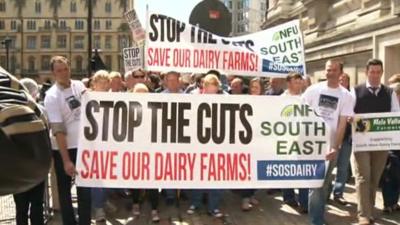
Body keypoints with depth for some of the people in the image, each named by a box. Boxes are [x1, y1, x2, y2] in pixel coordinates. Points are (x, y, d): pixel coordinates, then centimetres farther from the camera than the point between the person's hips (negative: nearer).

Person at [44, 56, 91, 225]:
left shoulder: (79, 85, 2)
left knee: (85, 188, 11)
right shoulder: (52, 96, -13)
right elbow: (58, 131, -18)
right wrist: (66, 160, -21)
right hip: (63, 149, -4)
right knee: (65, 189, 11)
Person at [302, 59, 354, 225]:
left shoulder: (346, 96, 0)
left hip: (330, 145, 1)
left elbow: (342, 124, -4)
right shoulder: (313, 90, 1)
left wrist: (335, 148, -13)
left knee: (324, 183, 11)